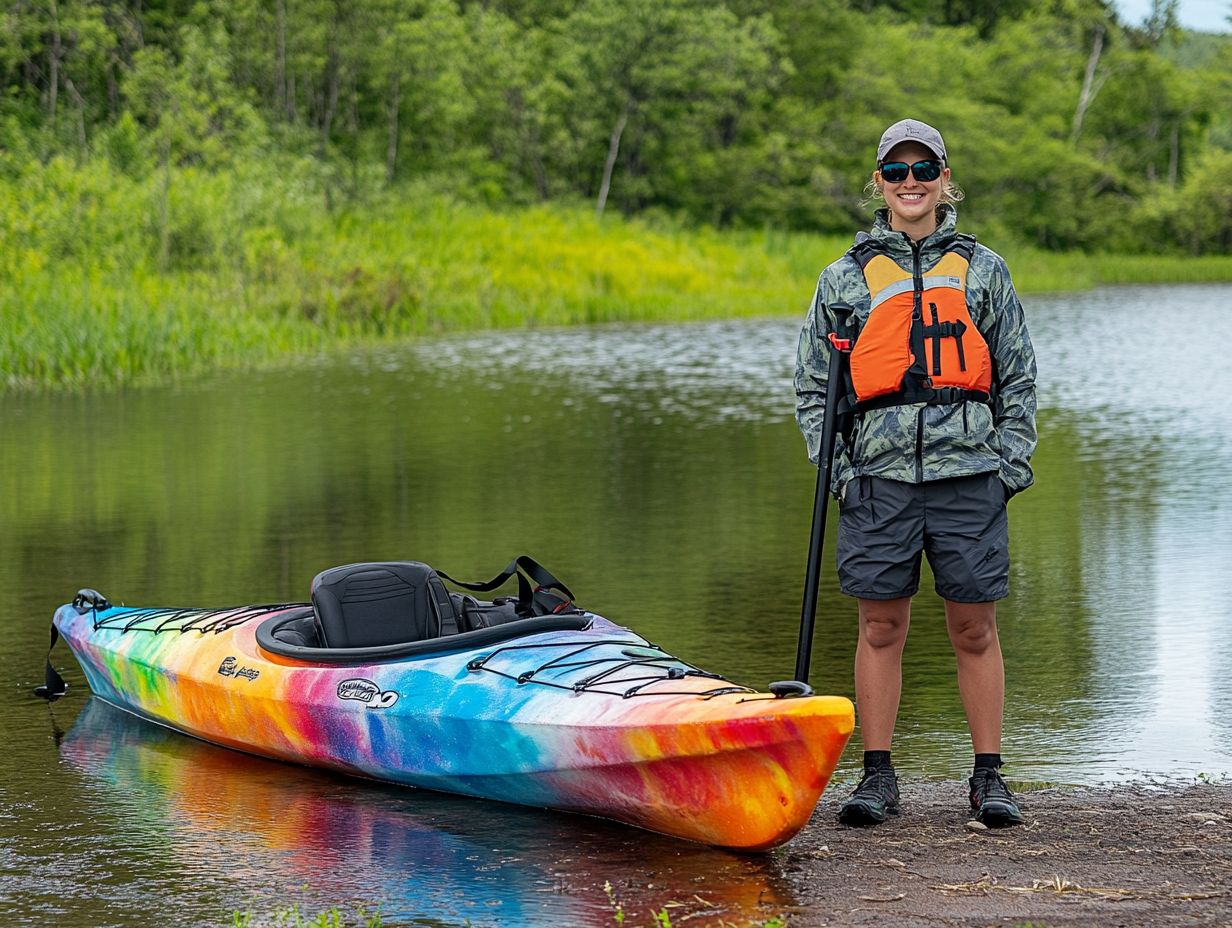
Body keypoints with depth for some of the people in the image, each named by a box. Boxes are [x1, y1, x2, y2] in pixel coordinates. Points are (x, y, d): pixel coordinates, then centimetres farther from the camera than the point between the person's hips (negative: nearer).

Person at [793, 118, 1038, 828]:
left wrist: (1012, 463, 2)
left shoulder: (983, 269, 12)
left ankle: (989, 776, 10)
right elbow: (813, 387, 12)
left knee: (975, 630, 3)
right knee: (881, 628, 3)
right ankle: (878, 777, 10)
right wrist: (836, 469, 1)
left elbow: (1019, 377, 13)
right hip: (880, 475, 0)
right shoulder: (846, 277, 10)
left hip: (969, 473, 0)